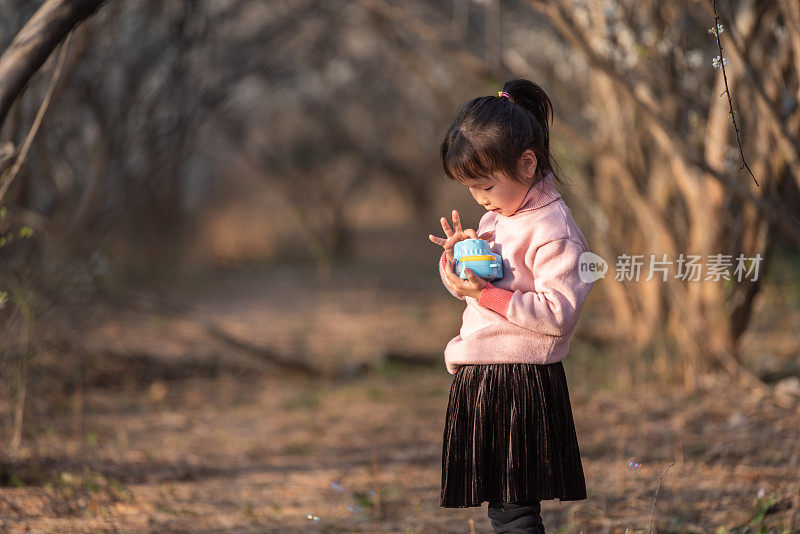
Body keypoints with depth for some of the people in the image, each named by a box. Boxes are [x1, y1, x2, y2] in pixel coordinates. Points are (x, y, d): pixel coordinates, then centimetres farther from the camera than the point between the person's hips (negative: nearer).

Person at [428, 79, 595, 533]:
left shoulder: (552, 231, -15)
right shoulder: (497, 217, 13)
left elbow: (558, 313, -23)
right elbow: (466, 287, 23)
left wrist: (486, 294, -25)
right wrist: (457, 256, 1)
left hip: (521, 382, -9)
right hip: (480, 377, 9)